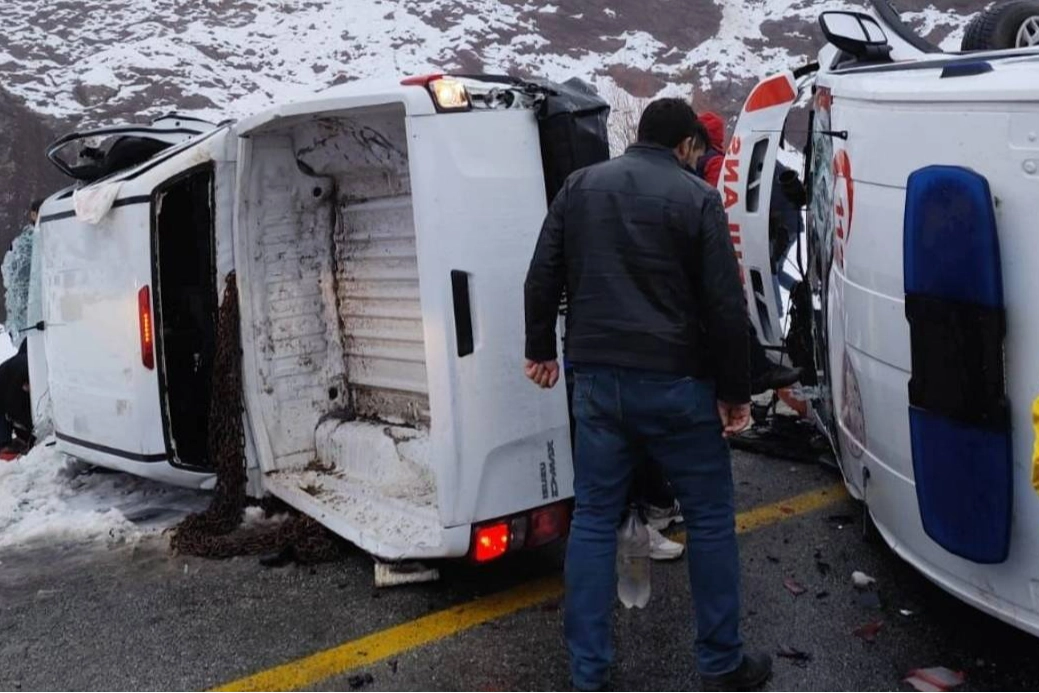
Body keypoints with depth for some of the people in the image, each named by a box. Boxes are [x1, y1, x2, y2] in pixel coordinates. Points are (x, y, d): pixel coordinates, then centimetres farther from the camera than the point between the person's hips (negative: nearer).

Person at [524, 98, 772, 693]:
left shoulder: (580, 185, 8)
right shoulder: (697, 198, -4)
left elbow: (543, 276, 10)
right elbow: (725, 306, -7)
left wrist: (541, 349, 22)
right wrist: (736, 391, 0)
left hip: (598, 379, 4)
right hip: (675, 382, -3)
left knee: (593, 519, 11)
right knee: (711, 519, 11)